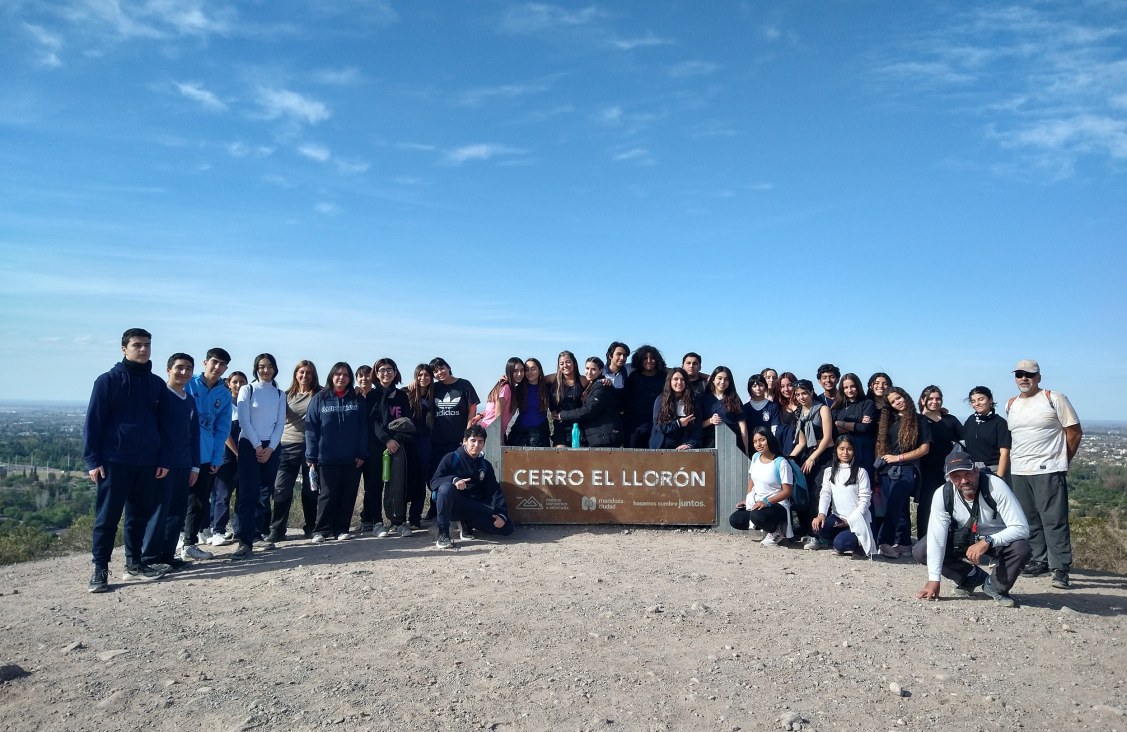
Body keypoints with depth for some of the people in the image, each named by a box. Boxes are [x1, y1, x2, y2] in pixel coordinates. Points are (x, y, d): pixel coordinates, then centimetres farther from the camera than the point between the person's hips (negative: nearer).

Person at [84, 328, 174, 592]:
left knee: (141, 514, 11)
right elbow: (93, 422, -5)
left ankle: (135, 562, 23)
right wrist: (93, 459, -10)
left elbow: (165, 424, 11)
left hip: (148, 462, 4)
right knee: (107, 516, 0)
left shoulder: (157, 384, 10)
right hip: (115, 460, -4)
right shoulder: (108, 380, -3)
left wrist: (165, 459, 5)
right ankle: (100, 568, 9)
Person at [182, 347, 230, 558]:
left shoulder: (224, 395, 8)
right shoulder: (188, 385, -2)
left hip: (206, 456, 4)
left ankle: (189, 544, 16)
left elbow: (222, 429, 6)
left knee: (200, 501, 7)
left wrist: (216, 458, -1)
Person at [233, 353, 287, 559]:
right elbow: (244, 421, -7)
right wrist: (257, 447, -11)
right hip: (249, 445, -4)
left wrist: (270, 448, -6)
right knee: (249, 493, -11)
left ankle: (258, 534, 15)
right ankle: (244, 540, -13)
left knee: (265, 492, 6)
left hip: (271, 447, 4)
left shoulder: (279, 394, 10)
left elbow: (280, 423, 6)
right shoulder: (247, 390, 0)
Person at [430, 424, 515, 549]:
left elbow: (494, 492, 6)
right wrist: (454, 479, -31)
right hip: (453, 506, -4)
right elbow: (434, 481, -10)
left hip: (476, 508, 4)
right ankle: (443, 533, -25)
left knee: (507, 527, -15)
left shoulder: (485, 465, 13)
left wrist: (502, 514, -10)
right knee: (447, 487, -37)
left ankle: (468, 523, 7)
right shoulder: (452, 458, 0)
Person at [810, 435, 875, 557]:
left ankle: (855, 544, 6)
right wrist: (821, 514, -20)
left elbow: (865, 500, -5)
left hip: (857, 521, -3)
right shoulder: (829, 472, 10)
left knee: (840, 543, -29)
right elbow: (825, 494, -2)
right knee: (817, 526, -29)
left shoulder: (861, 472, -1)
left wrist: (850, 520, -15)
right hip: (837, 518, 3)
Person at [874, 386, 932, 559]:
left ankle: (883, 542, -21)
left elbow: (924, 449, -3)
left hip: (906, 470, -5)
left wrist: (898, 457, -7)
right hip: (886, 470, 5)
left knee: (893, 506, -16)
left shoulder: (920, 420, 3)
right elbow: (879, 445, 17)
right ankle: (904, 544, 12)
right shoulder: (887, 421, 16)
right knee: (899, 508, 7)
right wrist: (876, 467, 5)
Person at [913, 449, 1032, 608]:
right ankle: (973, 577, 8)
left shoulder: (996, 487, -30)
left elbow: (1021, 528, -29)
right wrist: (934, 580, -25)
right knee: (920, 551, -16)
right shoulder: (943, 494, -22)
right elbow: (936, 537, -23)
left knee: (1021, 549, -34)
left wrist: (987, 542, -41)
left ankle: (996, 587, -3)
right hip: (964, 538, 2)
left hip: (999, 539, -2)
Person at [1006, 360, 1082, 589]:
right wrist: (1019, 459, 12)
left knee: (1055, 520, -7)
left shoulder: (1054, 399, -4)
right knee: (1030, 521, 11)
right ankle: (1039, 561, 22)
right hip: (1019, 472, 6)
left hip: (1048, 471, -6)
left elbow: (1075, 431, -1)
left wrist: (1062, 461, 1)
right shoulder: (1010, 405, 13)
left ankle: (1061, 569, -4)